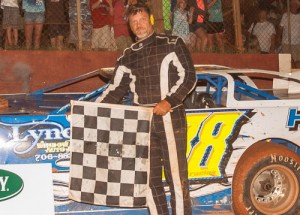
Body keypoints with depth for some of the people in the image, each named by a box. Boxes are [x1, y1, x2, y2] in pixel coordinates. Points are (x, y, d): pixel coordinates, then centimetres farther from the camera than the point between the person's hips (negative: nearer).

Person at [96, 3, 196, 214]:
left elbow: (188, 76, -3)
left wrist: (169, 101, -16)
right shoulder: (129, 56, 16)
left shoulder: (172, 44, 3)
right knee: (149, 178, 5)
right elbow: (117, 89, 13)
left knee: (176, 174, -6)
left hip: (169, 117, -5)